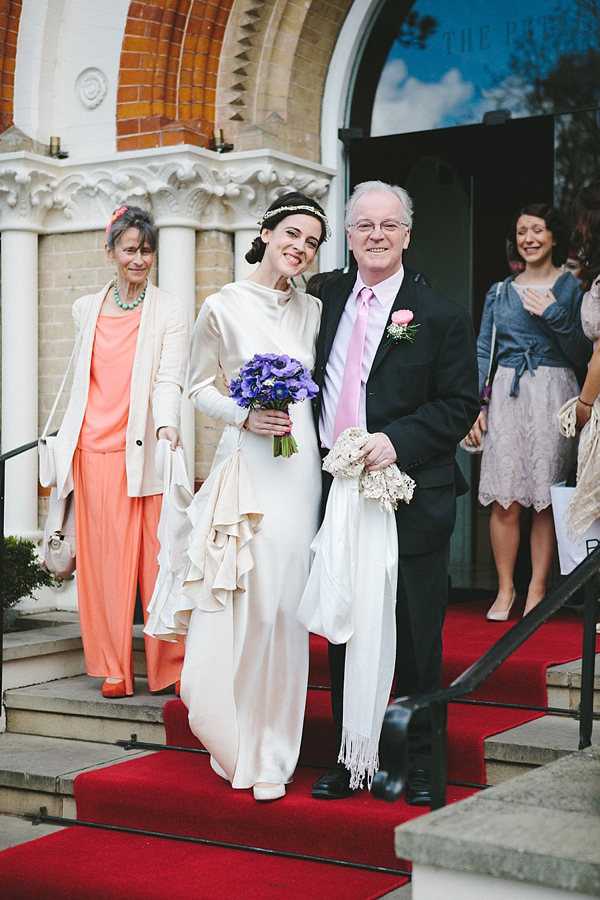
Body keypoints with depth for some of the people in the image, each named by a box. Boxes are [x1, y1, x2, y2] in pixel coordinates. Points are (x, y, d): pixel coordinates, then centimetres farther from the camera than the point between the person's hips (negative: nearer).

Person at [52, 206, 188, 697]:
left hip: (146, 450, -3)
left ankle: (168, 668, 3)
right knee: (105, 559, 2)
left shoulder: (170, 311, 3)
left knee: (157, 557, -4)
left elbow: (169, 379, -8)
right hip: (96, 449, 3)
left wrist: (167, 425, -26)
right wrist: (67, 442, 16)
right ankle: (114, 668, 9)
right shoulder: (86, 309, 15)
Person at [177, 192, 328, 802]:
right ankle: (234, 743, 16)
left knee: (281, 607, 1)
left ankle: (270, 756, 13)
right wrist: (245, 415, -8)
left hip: (300, 469, 2)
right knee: (235, 603, -5)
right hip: (244, 464, -2)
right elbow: (200, 386, 8)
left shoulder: (312, 311, 11)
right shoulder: (223, 307, 2)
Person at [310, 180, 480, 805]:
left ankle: (418, 762, 19)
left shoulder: (440, 317, -4)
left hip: (410, 499, -4)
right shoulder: (327, 297, 10)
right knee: (343, 632, 11)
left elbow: (460, 405, -6)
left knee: (415, 638, 5)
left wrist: (397, 442, -19)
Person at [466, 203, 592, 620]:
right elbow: (482, 352, 10)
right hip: (507, 396, 2)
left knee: (546, 499, -1)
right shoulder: (499, 292, 13)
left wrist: (555, 315, -11)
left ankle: (537, 589, 8)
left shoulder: (572, 288, 6)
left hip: (553, 395, -2)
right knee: (505, 500, -2)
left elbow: (583, 355, 1)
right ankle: (505, 589, 9)